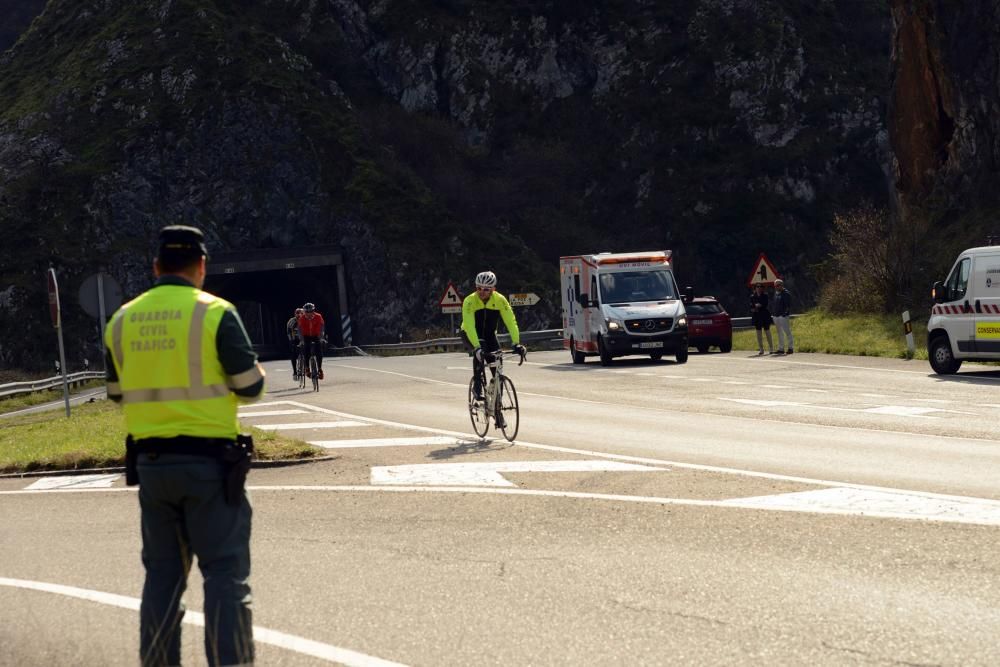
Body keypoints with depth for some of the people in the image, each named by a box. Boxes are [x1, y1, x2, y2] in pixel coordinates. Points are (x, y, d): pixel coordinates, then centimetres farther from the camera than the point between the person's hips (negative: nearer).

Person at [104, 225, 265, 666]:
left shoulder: (123, 320, 5)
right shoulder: (215, 314, -10)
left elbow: (118, 392, 14)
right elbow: (251, 387, -7)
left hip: (150, 462, 5)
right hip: (209, 461, -5)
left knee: (162, 574, 14)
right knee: (225, 574, -1)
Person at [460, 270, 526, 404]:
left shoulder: (500, 300, -21)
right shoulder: (470, 301, -29)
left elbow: (511, 322, -26)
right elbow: (469, 326, -38)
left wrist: (517, 344, -38)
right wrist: (477, 347, -50)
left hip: (489, 335, 3)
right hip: (470, 335, -3)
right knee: (480, 350, -35)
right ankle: (477, 385, -23)